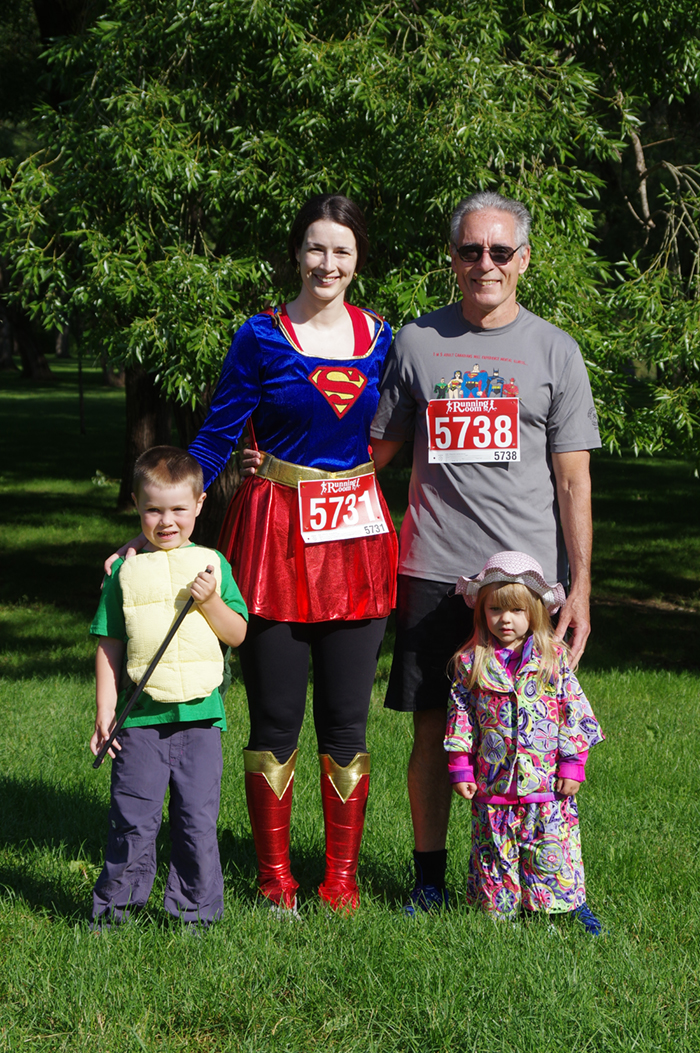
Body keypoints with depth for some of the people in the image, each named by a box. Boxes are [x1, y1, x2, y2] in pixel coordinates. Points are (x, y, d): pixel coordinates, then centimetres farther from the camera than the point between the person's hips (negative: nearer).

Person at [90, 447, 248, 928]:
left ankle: (196, 908, 15)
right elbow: (109, 647, 7)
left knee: (198, 817, 2)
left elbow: (237, 635, 5)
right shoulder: (125, 571, 5)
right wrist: (105, 711, 2)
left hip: (199, 712, 0)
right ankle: (118, 902, 17)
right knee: (134, 819, 0)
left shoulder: (212, 564, 6)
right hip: (141, 715, 0)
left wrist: (209, 601, -11)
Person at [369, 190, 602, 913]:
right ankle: (429, 877, 17)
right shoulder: (415, 343, 8)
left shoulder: (554, 351, 5)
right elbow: (375, 450, 18)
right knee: (431, 728, 5)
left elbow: (573, 479, 3)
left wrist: (581, 584, -2)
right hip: (433, 570, 1)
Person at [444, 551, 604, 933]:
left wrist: (572, 764, -3)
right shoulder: (470, 663, 1)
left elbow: (575, 711, 2)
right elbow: (459, 716, 5)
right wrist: (460, 769, 0)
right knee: (495, 855, 7)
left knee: (552, 850, 1)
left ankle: (570, 903, 16)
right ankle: (497, 910, 20)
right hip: (492, 785, 1)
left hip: (548, 785, -1)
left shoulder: (553, 659, 0)